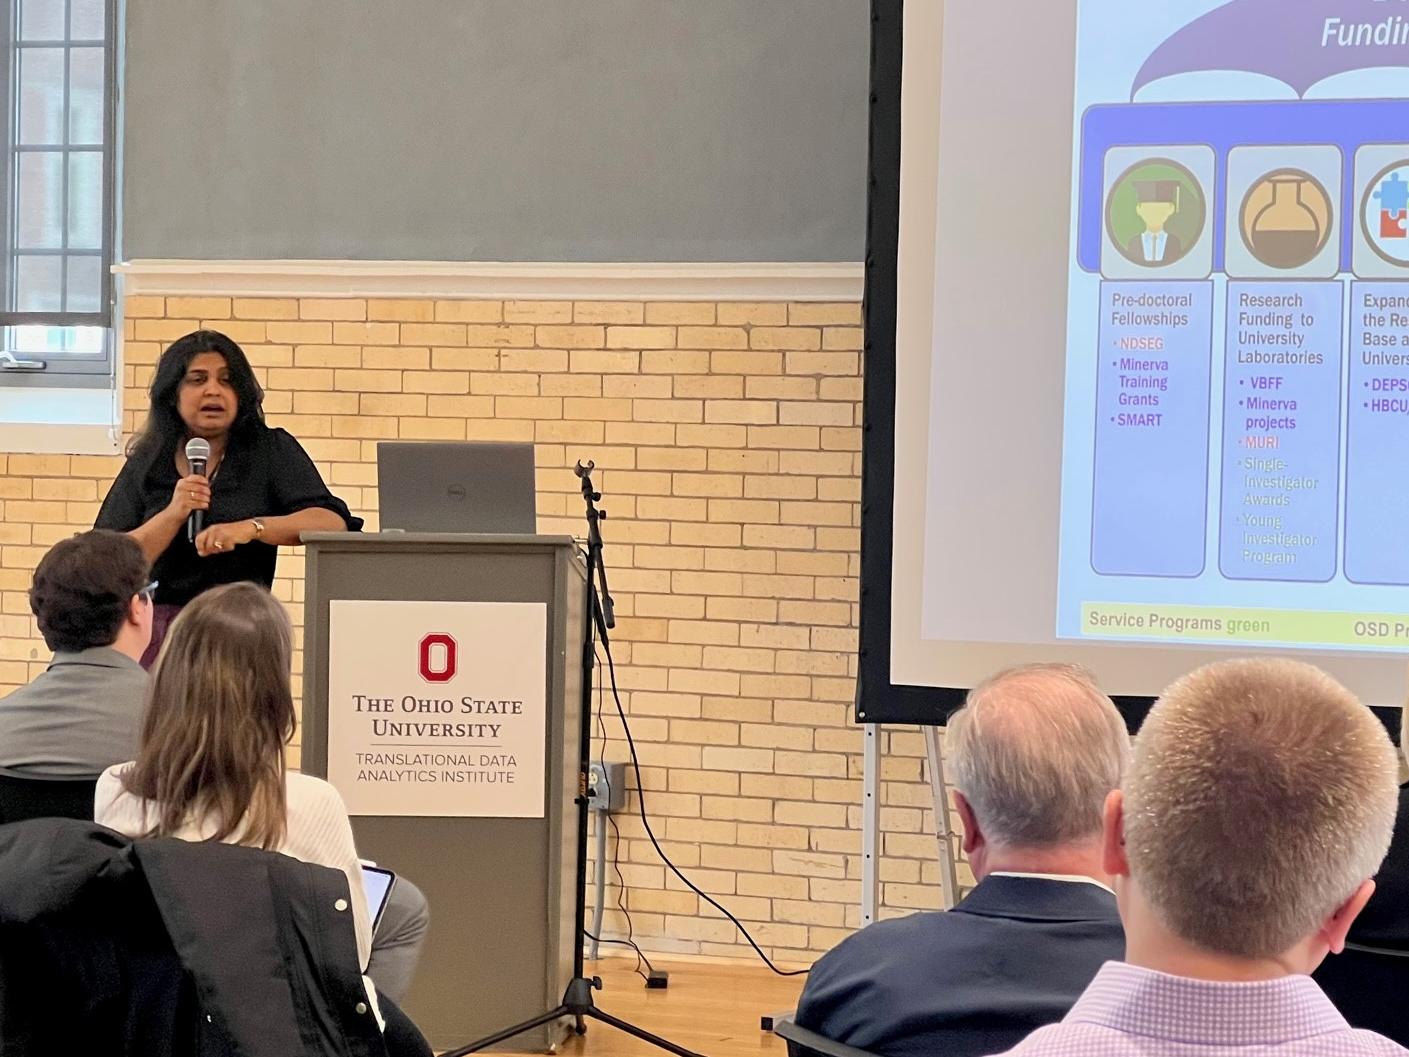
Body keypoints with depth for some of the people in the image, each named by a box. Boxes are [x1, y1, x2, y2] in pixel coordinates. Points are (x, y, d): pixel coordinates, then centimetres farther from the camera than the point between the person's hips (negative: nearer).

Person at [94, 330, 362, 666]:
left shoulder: (273, 452, 8)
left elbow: (334, 522, -6)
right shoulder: (145, 465, 13)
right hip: (156, 634, 1)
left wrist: (251, 528, -19)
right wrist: (172, 516, -9)